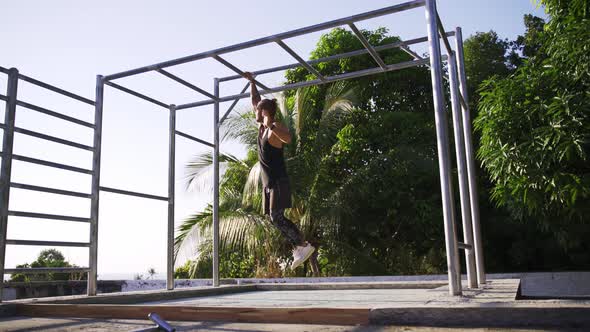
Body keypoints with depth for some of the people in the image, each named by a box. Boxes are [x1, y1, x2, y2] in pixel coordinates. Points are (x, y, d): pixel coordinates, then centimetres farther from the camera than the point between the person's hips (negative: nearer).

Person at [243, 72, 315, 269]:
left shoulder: (275, 128, -13)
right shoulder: (262, 127, 11)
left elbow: (288, 139, -37)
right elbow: (255, 100, 24)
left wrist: (271, 125, -47)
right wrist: (252, 82, 29)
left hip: (278, 182, -9)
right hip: (267, 182, 9)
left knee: (277, 218, -14)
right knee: (275, 219, 7)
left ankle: (304, 245, -5)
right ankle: (298, 248, 12)